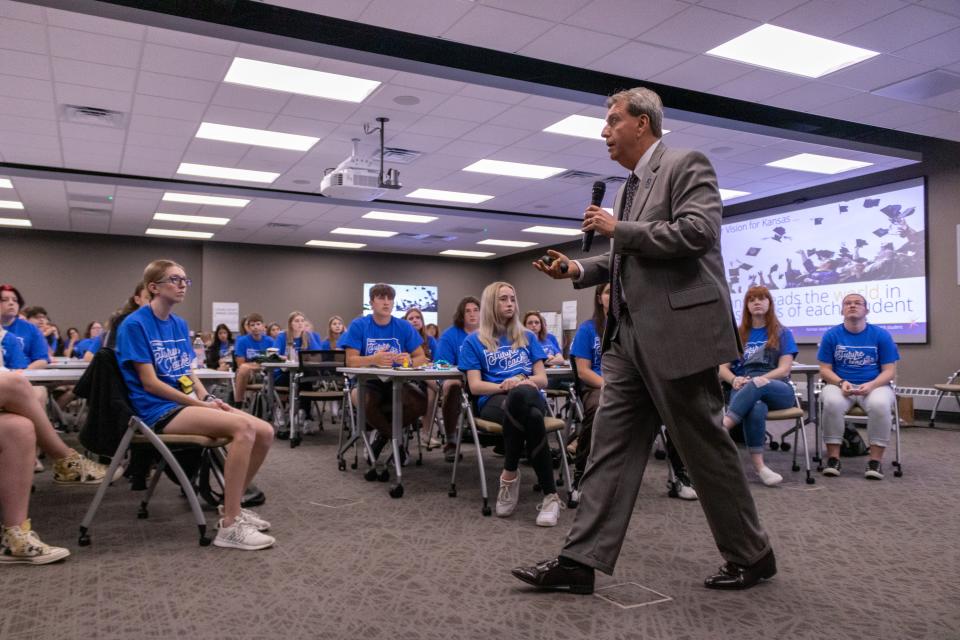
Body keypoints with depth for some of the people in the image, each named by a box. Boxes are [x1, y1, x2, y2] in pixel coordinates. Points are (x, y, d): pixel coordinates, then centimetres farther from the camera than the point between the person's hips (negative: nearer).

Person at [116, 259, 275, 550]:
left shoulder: (180, 324, 15)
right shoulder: (134, 325, -8)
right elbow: (150, 383, -13)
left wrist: (208, 399, -3)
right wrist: (200, 405, -15)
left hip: (190, 403, 8)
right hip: (160, 410, -8)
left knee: (265, 432, -8)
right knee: (243, 426, -30)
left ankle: (231, 506, 9)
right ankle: (229, 526, -24)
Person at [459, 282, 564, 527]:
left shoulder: (527, 337, 22)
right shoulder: (474, 341, 13)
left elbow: (542, 379, 14)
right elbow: (475, 386, 3)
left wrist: (524, 382, -10)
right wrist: (503, 386, -16)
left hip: (530, 397, 2)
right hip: (494, 401, -2)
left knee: (520, 395, -41)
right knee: (531, 417, -40)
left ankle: (509, 476, -28)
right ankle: (550, 495, -28)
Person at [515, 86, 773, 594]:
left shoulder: (686, 165, -4)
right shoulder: (630, 186, 20)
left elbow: (698, 231, -20)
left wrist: (618, 228, -14)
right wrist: (579, 269, 12)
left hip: (678, 330, -8)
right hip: (631, 336, 8)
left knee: (705, 447, 2)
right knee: (611, 446, 4)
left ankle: (752, 556, 22)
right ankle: (581, 560, 7)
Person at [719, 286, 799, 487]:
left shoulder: (782, 333, 16)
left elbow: (784, 369, 3)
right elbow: (722, 367, 13)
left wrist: (757, 380, -15)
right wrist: (734, 379, -11)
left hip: (778, 390, -1)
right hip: (744, 390, 1)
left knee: (758, 386, -40)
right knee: (756, 408, -39)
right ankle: (759, 466, -42)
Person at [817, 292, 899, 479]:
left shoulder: (881, 335, 2)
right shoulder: (831, 335, 3)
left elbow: (889, 371, 1)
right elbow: (825, 370, 3)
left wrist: (871, 385, -19)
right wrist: (841, 383, -17)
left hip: (875, 386, 0)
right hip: (840, 385, 0)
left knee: (880, 405, -35)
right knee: (832, 402, -34)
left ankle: (875, 460, -21)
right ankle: (833, 458, -21)